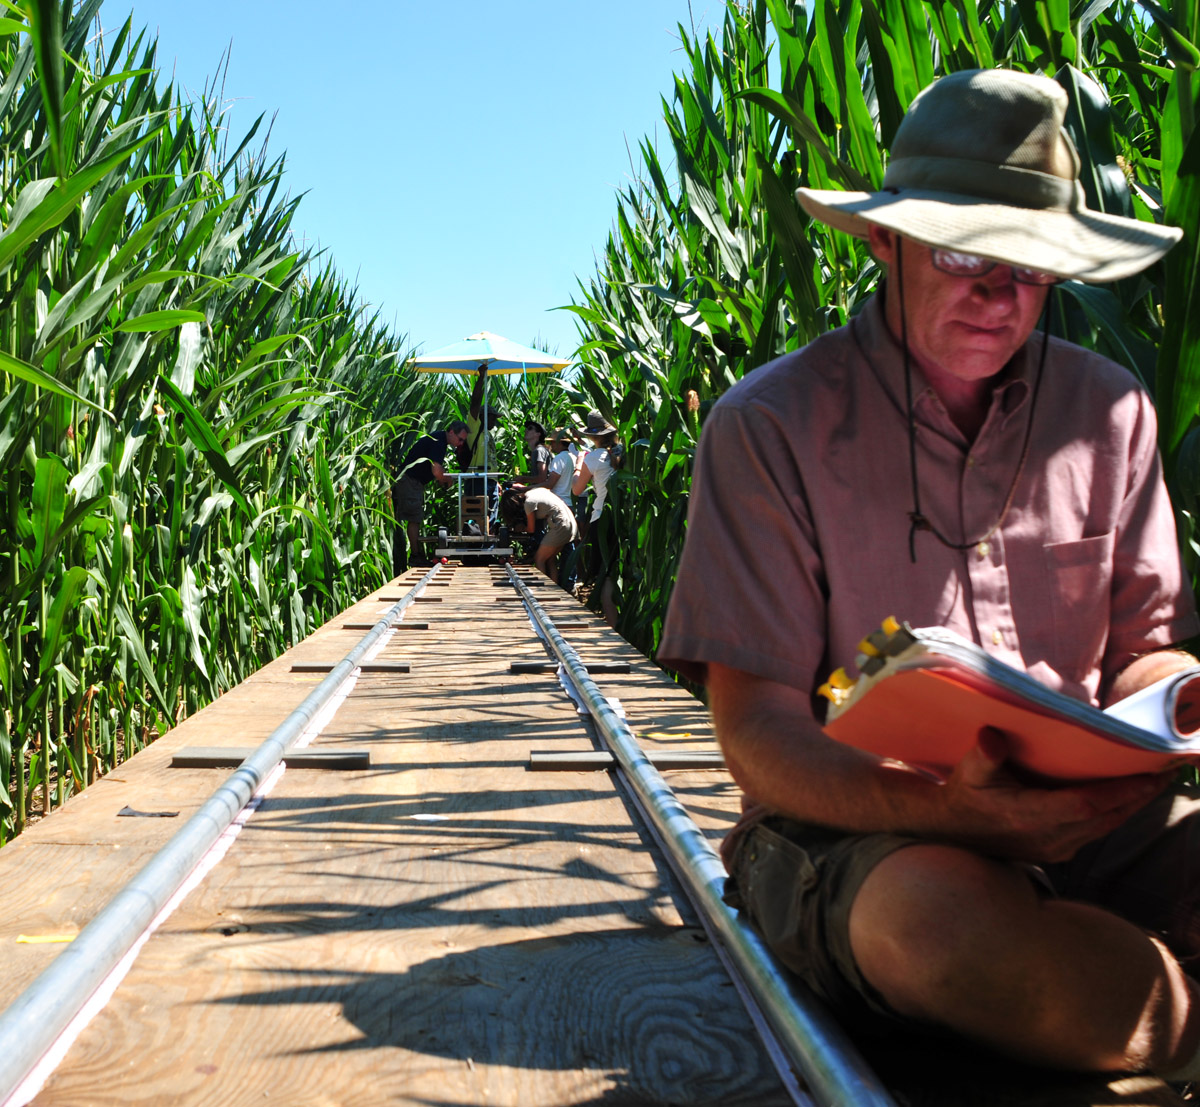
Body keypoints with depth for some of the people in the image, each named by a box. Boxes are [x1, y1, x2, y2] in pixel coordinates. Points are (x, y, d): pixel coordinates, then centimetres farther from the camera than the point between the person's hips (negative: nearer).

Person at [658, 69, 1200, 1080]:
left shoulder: (1110, 411, 8)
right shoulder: (770, 428, -7)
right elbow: (759, 734, -11)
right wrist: (944, 809, -29)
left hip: (1085, 819, 3)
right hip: (850, 828, -2)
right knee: (942, 908, -36)